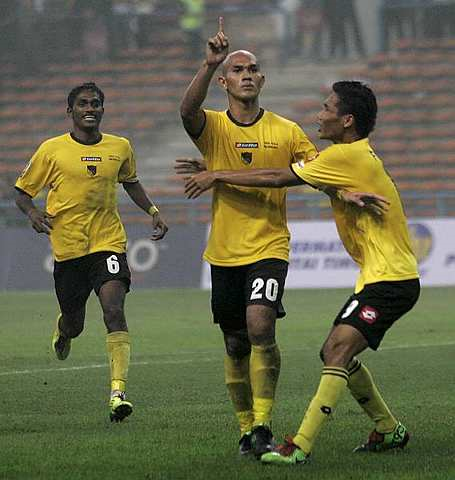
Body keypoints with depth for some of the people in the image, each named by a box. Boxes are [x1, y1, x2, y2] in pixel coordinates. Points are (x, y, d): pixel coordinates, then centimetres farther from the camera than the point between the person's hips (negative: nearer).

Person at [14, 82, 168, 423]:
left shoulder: (120, 148, 5)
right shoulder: (52, 150, -3)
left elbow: (130, 182, 26)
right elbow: (22, 191, 5)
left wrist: (153, 211, 13)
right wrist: (33, 213, -16)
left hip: (109, 243, 0)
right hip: (67, 248, 0)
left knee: (114, 310, -22)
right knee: (74, 326, 11)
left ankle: (118, 391, -25)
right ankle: (62, 329, 51)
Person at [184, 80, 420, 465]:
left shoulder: (347, 156, -15)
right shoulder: (355, 155, 17)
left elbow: (279, 179, -12)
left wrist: (217, 176, -2)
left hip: (390, 280, -11)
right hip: (379, 276, 11)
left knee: (338, 350, -20)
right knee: (337, 355, 16)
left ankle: (301, 447, -28)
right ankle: (390, 431, 30)